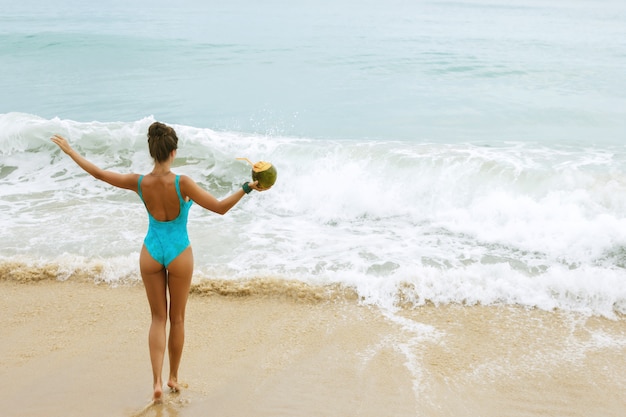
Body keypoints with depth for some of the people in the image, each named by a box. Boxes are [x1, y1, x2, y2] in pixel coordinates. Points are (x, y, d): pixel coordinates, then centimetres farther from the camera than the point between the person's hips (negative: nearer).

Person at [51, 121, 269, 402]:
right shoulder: (182, 183, -23)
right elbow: (220, 208, -22)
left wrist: (69, 150, 11)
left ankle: (157, 382, 4)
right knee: (177, 319, 16)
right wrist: (247, 188, -18)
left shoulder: (139, 183, -13)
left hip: (151, 253, 2)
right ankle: (173, 378, 30)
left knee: (158, 318, 14)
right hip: (179, 254, -2)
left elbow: (98, 173, -1)